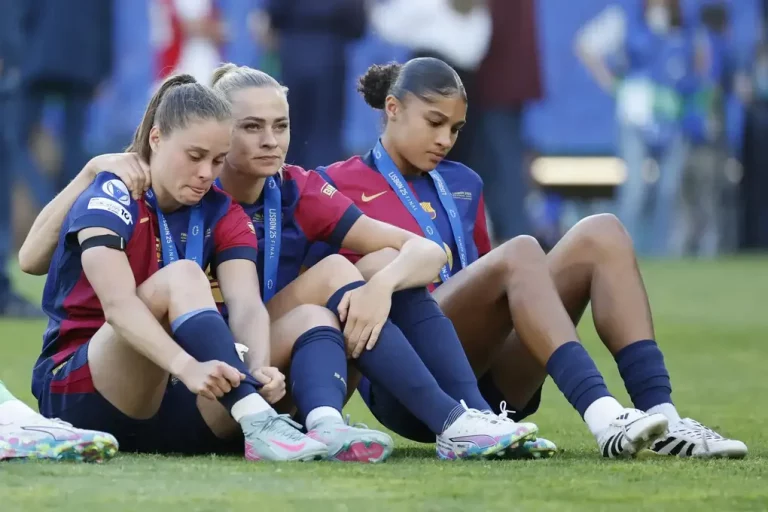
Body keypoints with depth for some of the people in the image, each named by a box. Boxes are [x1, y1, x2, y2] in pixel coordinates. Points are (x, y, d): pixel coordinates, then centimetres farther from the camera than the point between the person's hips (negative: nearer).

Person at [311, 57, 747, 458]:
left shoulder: (462, 184, 23)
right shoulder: (337, 186, 5)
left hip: (489, 382, 6)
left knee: (601, 234, -11)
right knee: (519, 252, -29)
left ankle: (661, 414, -28)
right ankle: (603, 418, -48)